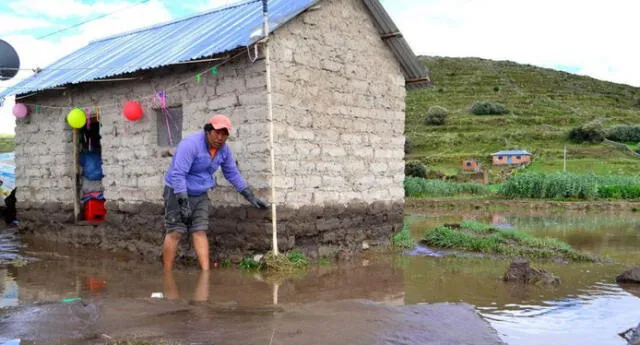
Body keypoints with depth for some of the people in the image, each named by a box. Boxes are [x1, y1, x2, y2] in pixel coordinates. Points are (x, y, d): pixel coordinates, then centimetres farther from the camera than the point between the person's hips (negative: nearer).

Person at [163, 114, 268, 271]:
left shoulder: (224, 149, -2)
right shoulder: (191, 144, -24)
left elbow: (232, 174, 10)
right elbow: (177, 174, -28)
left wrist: (250, 196, 7)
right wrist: (183, 202, -30)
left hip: (200, 195, 6)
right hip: (178, 192, -6)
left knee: (200, 232, -3)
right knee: (174, 233, -7)